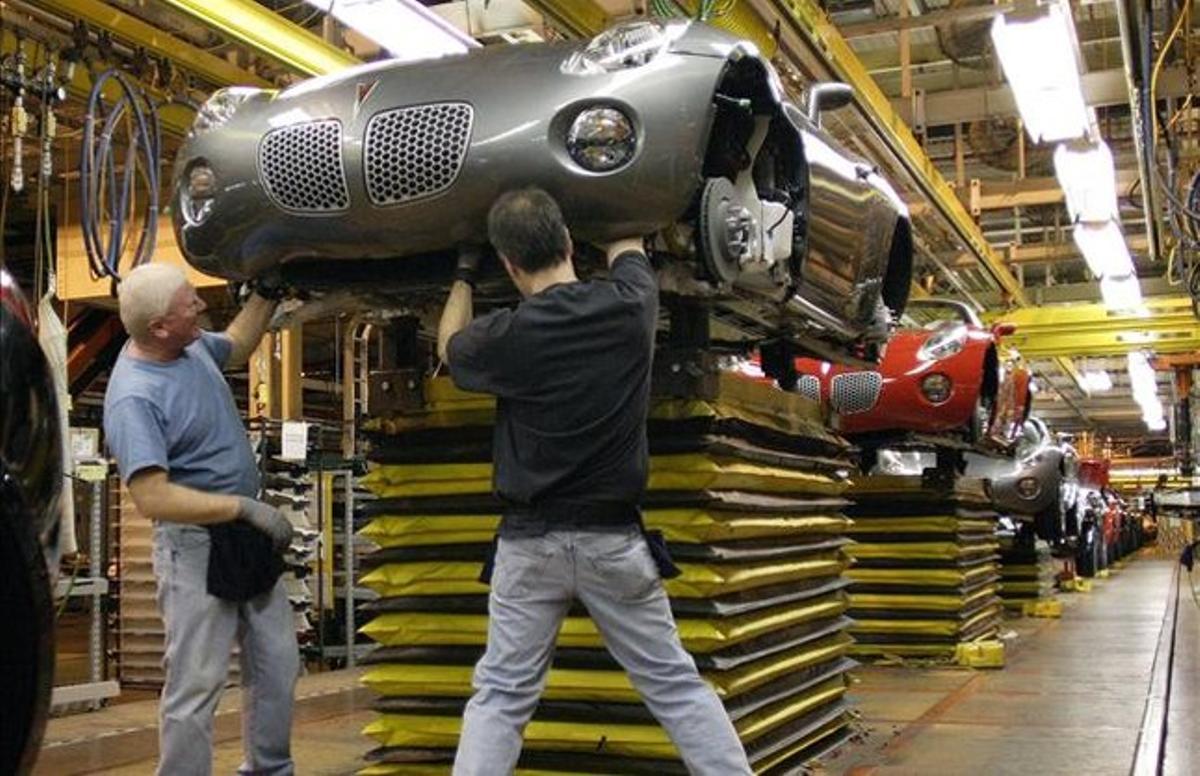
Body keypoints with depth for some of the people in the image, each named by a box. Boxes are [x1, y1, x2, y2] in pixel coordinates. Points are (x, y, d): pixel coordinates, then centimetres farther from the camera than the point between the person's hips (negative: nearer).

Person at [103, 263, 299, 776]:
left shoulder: (190, 345, 2)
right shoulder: (133, 398, -24)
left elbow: (236, 347, 27)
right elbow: (152, 498, -30)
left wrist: (266, 292, 18)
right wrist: (246, 507, -28)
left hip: (248, 539, 9)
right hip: (197, 546, -9)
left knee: (277, 666, 16)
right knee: (197, 684, -2)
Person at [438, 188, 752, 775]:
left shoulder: (508, 336, -11)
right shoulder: (629, 306, -6)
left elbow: (448, 347, 13)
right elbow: (626, 249, 19)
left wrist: (463, 274, 28)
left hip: (531, 540, -1)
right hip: (613, 536, 2)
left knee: (500, 695, 7)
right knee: (674, 683, 9)